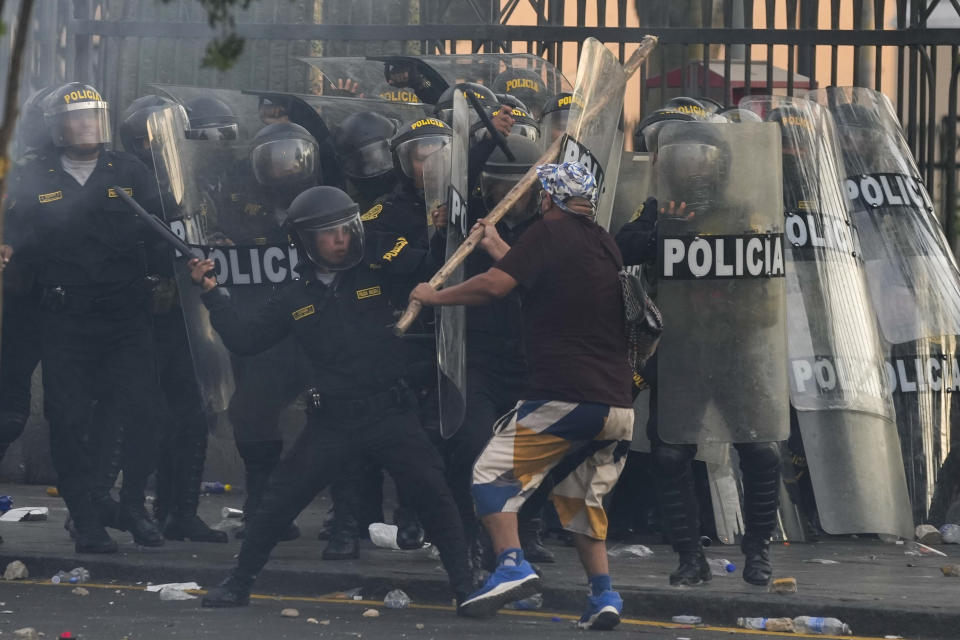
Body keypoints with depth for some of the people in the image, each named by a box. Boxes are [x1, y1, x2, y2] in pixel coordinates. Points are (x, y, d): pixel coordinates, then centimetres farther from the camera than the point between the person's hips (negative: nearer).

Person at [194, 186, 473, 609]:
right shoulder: (296, 299, 8)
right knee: (278, 502, 1)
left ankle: (466, 585, -3)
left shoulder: (377, 274, 3)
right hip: (332, 422, 2)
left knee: (433, 494, -13)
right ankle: (239, 582, 17)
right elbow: (244, 340, 10)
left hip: (390, 413, -2)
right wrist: (212, 294, 4)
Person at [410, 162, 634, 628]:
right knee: (580, 496, 22)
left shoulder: (550, 232, -3)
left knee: (493, 472, 2)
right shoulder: (606, 246, 18)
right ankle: (603, 595, 9)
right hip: (619, 407, 7)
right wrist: (499, 250, 41)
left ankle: (511, 565, -17)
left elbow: (494, 286, -10)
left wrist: (433, 296, 4)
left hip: (564, 398, -7)